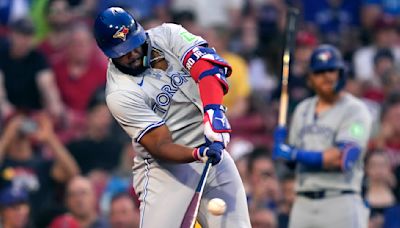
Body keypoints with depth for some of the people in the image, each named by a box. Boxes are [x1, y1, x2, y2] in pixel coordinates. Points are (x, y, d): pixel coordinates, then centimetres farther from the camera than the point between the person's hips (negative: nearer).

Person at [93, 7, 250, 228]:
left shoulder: (166, 35, -2)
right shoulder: (119, 93, -14)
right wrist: (197, 154, -37)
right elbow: (160, 146, -19)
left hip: (212, 149, 5)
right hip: (166, 166, -5)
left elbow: (206, 64, -17)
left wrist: (214, 111, -33)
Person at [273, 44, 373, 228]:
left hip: (341, 203, -6)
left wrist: (295, 155, -16)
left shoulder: (355, 110, -4)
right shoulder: (303, 110, 18)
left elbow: (343, 158, -17)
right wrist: (280, 146, 0)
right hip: (303, 204, 6)